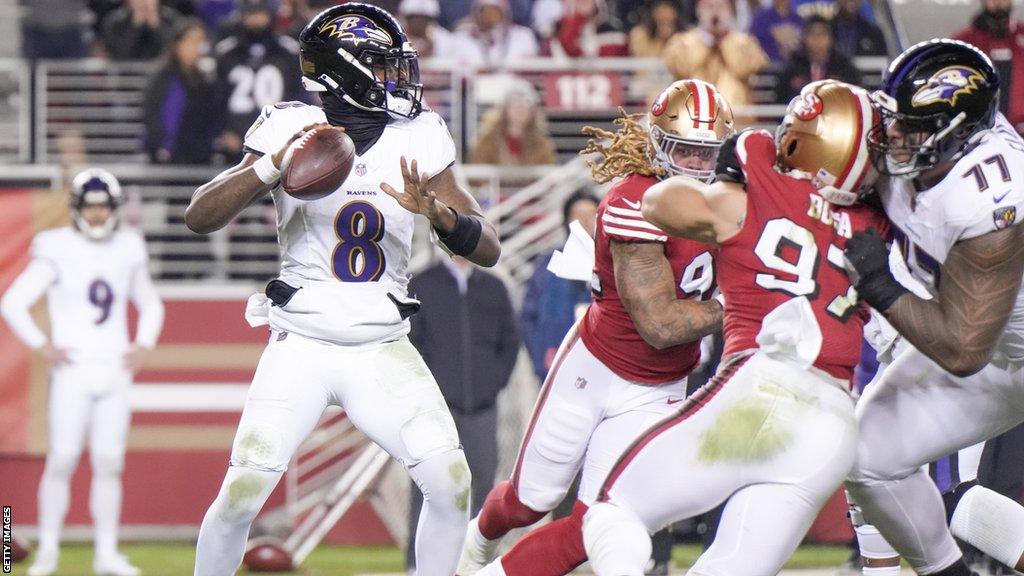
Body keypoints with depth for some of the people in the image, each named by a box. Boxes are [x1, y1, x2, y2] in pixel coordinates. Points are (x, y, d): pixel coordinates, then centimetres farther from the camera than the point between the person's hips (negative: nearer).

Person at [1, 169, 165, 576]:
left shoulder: (127, 250, 8)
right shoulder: (58, 251, -6)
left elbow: (150, 305, 24)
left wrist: (143, 345, 9)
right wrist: (42, 346, -10)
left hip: (115, 371, 4)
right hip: (73, 373, -4)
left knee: (109, 463, 3)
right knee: (62, 459, -7)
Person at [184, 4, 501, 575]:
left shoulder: (416, 141, 1)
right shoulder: (292, 130, -6)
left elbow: (489, 249, 1)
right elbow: (200, 217, -12)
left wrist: (438, 211, -20)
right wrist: (272, 166, -27)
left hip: (384, 351, 3)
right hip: (302, 344, -3)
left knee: (451, 485, -12)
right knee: (241, 495, -13)